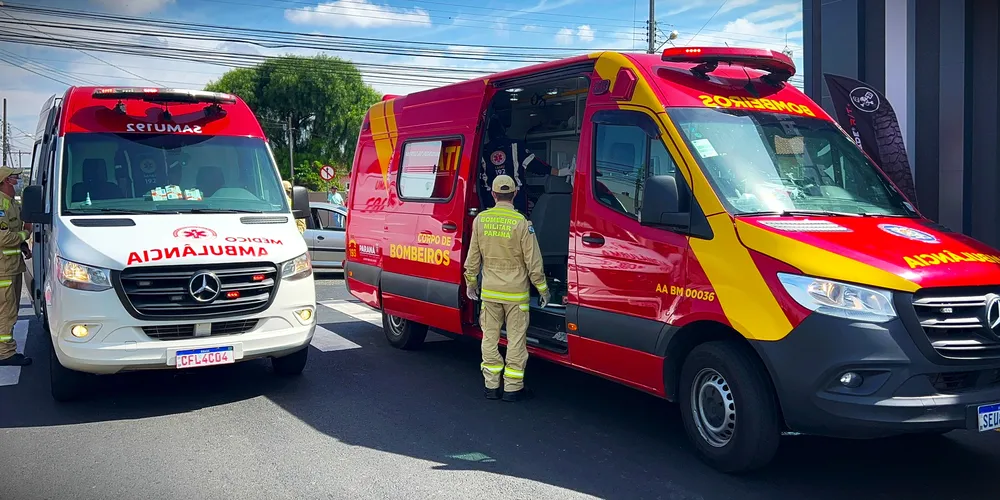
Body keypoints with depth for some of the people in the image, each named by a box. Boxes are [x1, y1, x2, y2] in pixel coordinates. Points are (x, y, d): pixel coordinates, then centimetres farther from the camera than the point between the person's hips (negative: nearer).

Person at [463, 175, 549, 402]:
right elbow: (533, 262, -9)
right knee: (516, 339, 5)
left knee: (489, 337, 12)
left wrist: (470, 282, 17)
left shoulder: (480, 219, -3)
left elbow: (473, 257, 4)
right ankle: (512, 388, 9)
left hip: (489, 291, 3)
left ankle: (491, 385, 17)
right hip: (516, 293, -3)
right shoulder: (521, 223, -13)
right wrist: (543, 289, 2)